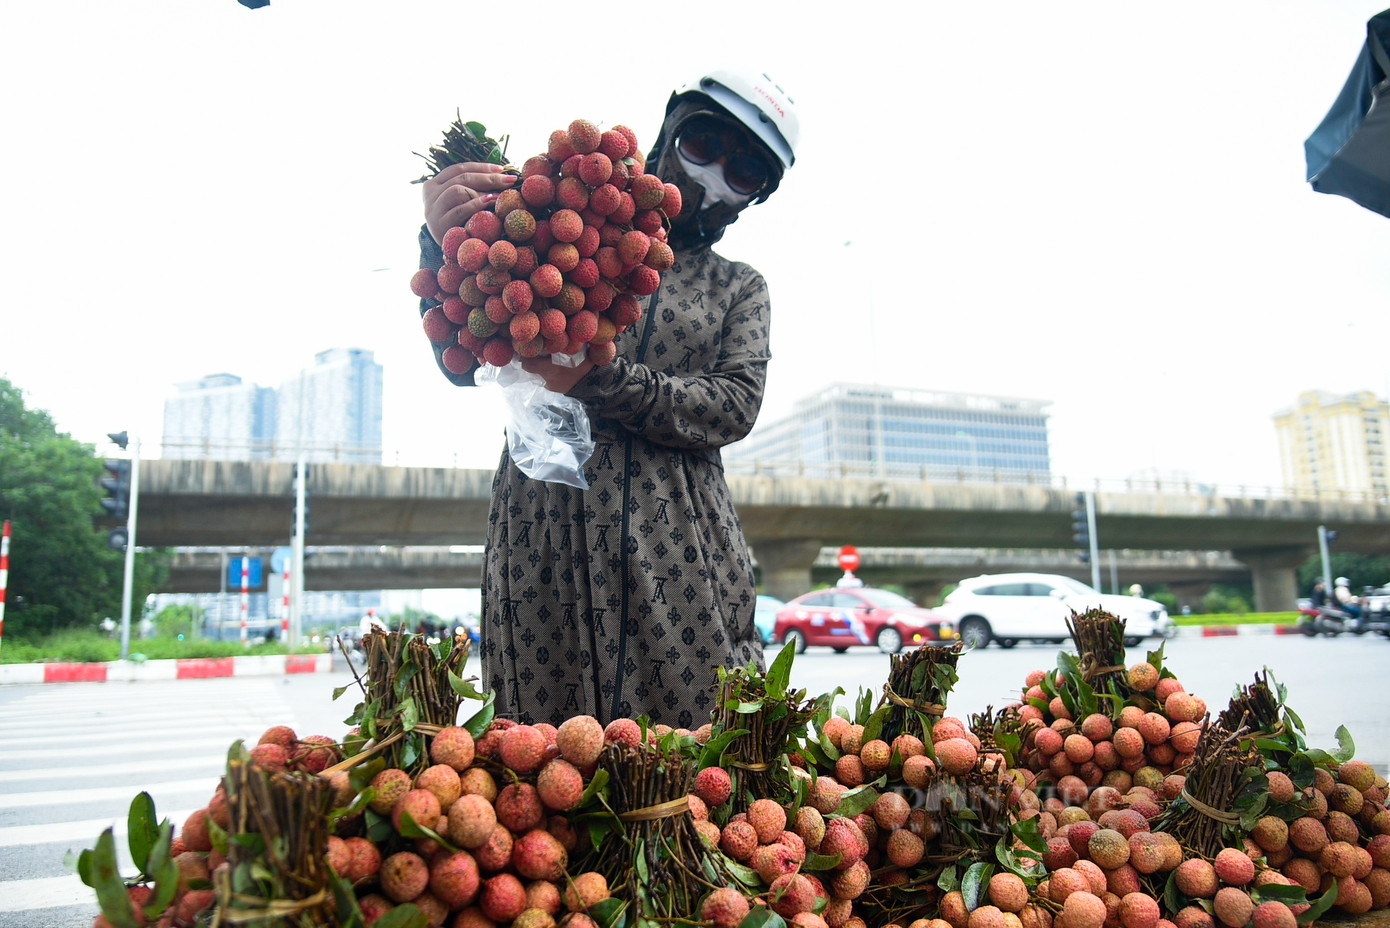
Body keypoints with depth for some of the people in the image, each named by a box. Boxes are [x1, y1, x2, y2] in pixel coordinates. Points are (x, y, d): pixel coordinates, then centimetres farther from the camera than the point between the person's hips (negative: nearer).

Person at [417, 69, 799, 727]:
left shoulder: (739, 289, 19)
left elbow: (735, 406, 0)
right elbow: (466, 364, 5)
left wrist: (602, 379, -15)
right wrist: (445, 247, -14)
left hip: (679, 556, 1)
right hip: (543, 534, 0)